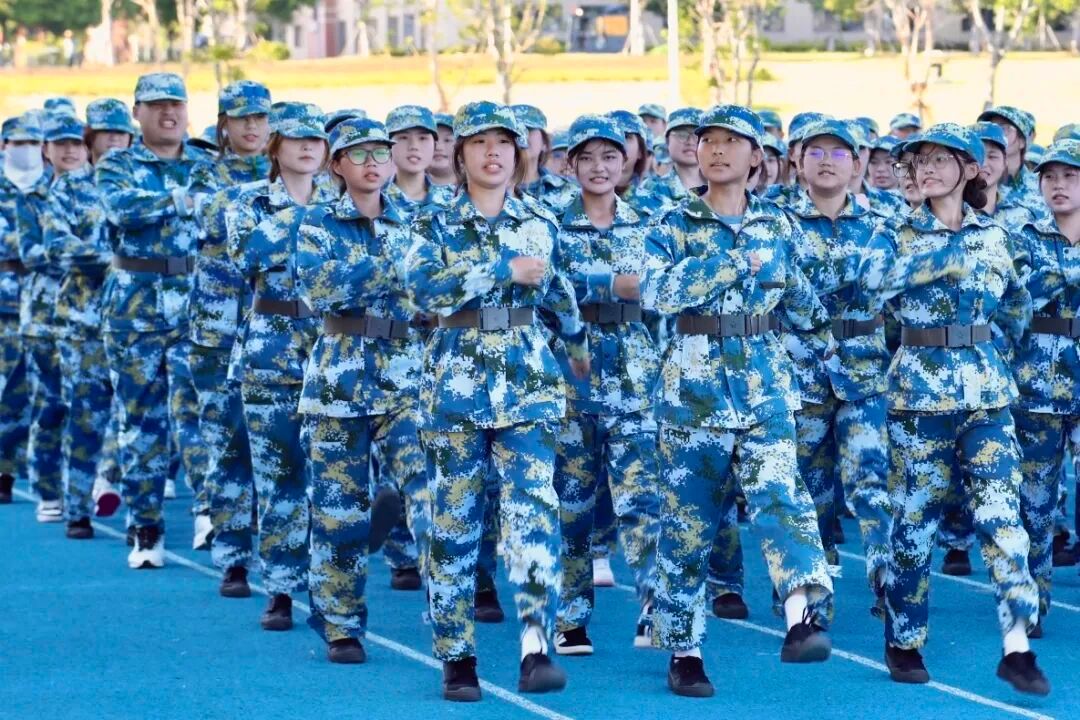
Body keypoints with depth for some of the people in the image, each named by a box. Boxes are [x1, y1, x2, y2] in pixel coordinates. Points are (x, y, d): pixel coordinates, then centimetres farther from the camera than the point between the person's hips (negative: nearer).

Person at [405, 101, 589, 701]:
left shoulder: (541, 225, 8)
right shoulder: (436, 226, 2)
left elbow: (560, 295, 24)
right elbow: (424, 287, -16)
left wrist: (578, 347, 36)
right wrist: (504, 270, -18)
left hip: (529, 386, 1)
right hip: (455, 385, 0)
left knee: (535, 512, -14)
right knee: (455, 522, 4)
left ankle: (537, 648, -21)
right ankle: (458, 658, 12)